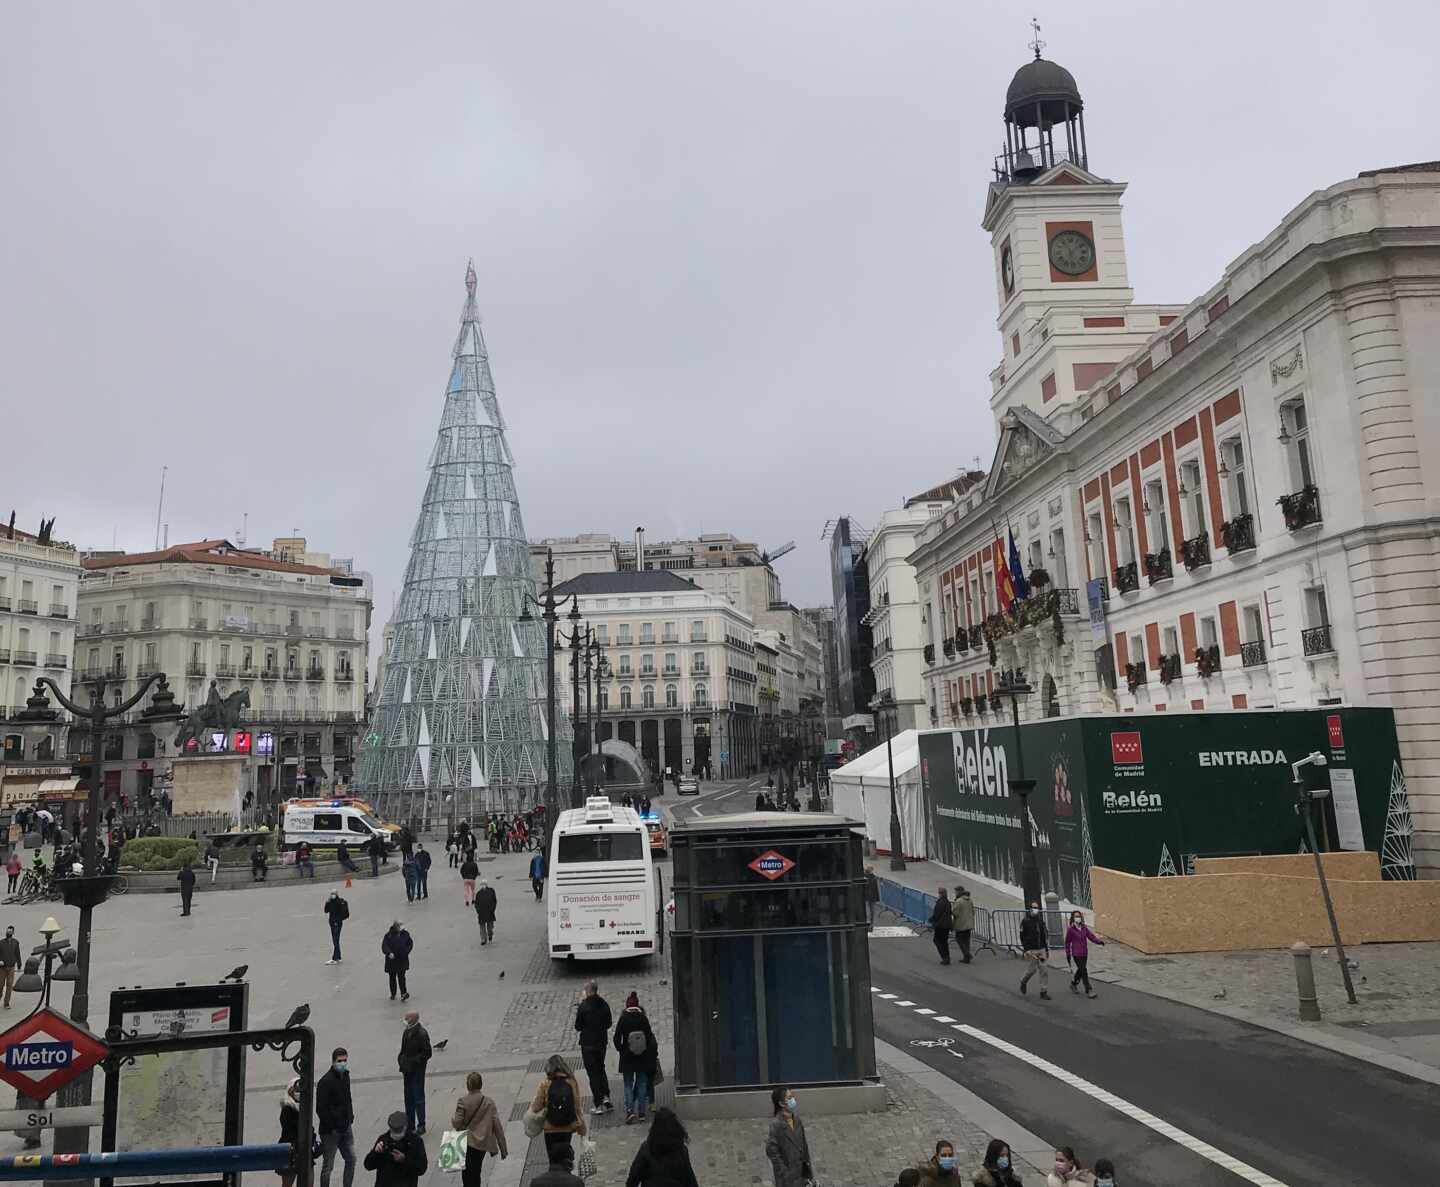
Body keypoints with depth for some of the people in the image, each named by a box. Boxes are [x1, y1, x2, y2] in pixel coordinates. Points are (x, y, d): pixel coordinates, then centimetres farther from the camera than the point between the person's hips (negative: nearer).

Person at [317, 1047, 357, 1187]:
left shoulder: (345, 1076, 5)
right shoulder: (325, 1081, -19)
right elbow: (320, 1109, -19)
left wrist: (350, 1118, 9)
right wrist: (331, 1128, -17)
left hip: (346, 1128, 7)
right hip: (331, 1132, -7)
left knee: (351, 1159, 13)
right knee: (327, 1166, 5)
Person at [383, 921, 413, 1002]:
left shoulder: (405, 934, 4)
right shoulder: (388, 935, -3)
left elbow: (410, 943, 13)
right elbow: (384, 945, -12)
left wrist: (407, 951, -2)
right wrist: (389, 953, -29)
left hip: (402, 959, 0)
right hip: (392, 960, 0)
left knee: (401, 977, -8)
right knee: (392, 977, 11)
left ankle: (404, 994, -9)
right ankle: (393, 994, 25)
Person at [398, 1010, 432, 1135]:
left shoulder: (422, 1034, -18)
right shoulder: (406, 1032, 5)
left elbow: (427, 1053, -17)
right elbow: (403, 1051, 13)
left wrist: (413, 1061, -21)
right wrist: (402, 1067, 5)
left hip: (417, 1070, -7)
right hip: (408, 1070, 7)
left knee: (418, 1098, 0)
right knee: (408, 1098, 15)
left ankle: (421, 1126, 10)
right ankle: (410, 1124, 26)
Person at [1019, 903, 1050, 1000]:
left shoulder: (1041, 921, 11)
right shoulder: (1025, 922, -6)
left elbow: (1044, 936, 18)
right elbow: (1022, 936, -7)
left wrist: (1047, 950, 16)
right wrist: (1026, 950, -13)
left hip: (1041, 949, 5)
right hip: (1031, 950, -5)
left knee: (1045, 970, -1)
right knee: (1033, 968, -3)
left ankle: (1044, 991, 6)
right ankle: (1023, 981, 26)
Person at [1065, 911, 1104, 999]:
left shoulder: (1084, 928, 6)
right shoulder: (1070, 929, -9)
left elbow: (1091, 936, -3)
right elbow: (1067, 942, -3)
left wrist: (1100, 941, -22)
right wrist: (1068, 955, -1)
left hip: (1084, 953, 6)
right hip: (1076, 954, -6)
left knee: (1081, 970, 17)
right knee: (1083, 971, -8)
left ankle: (1073, 984, 40)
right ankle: (1088, 991, -2)